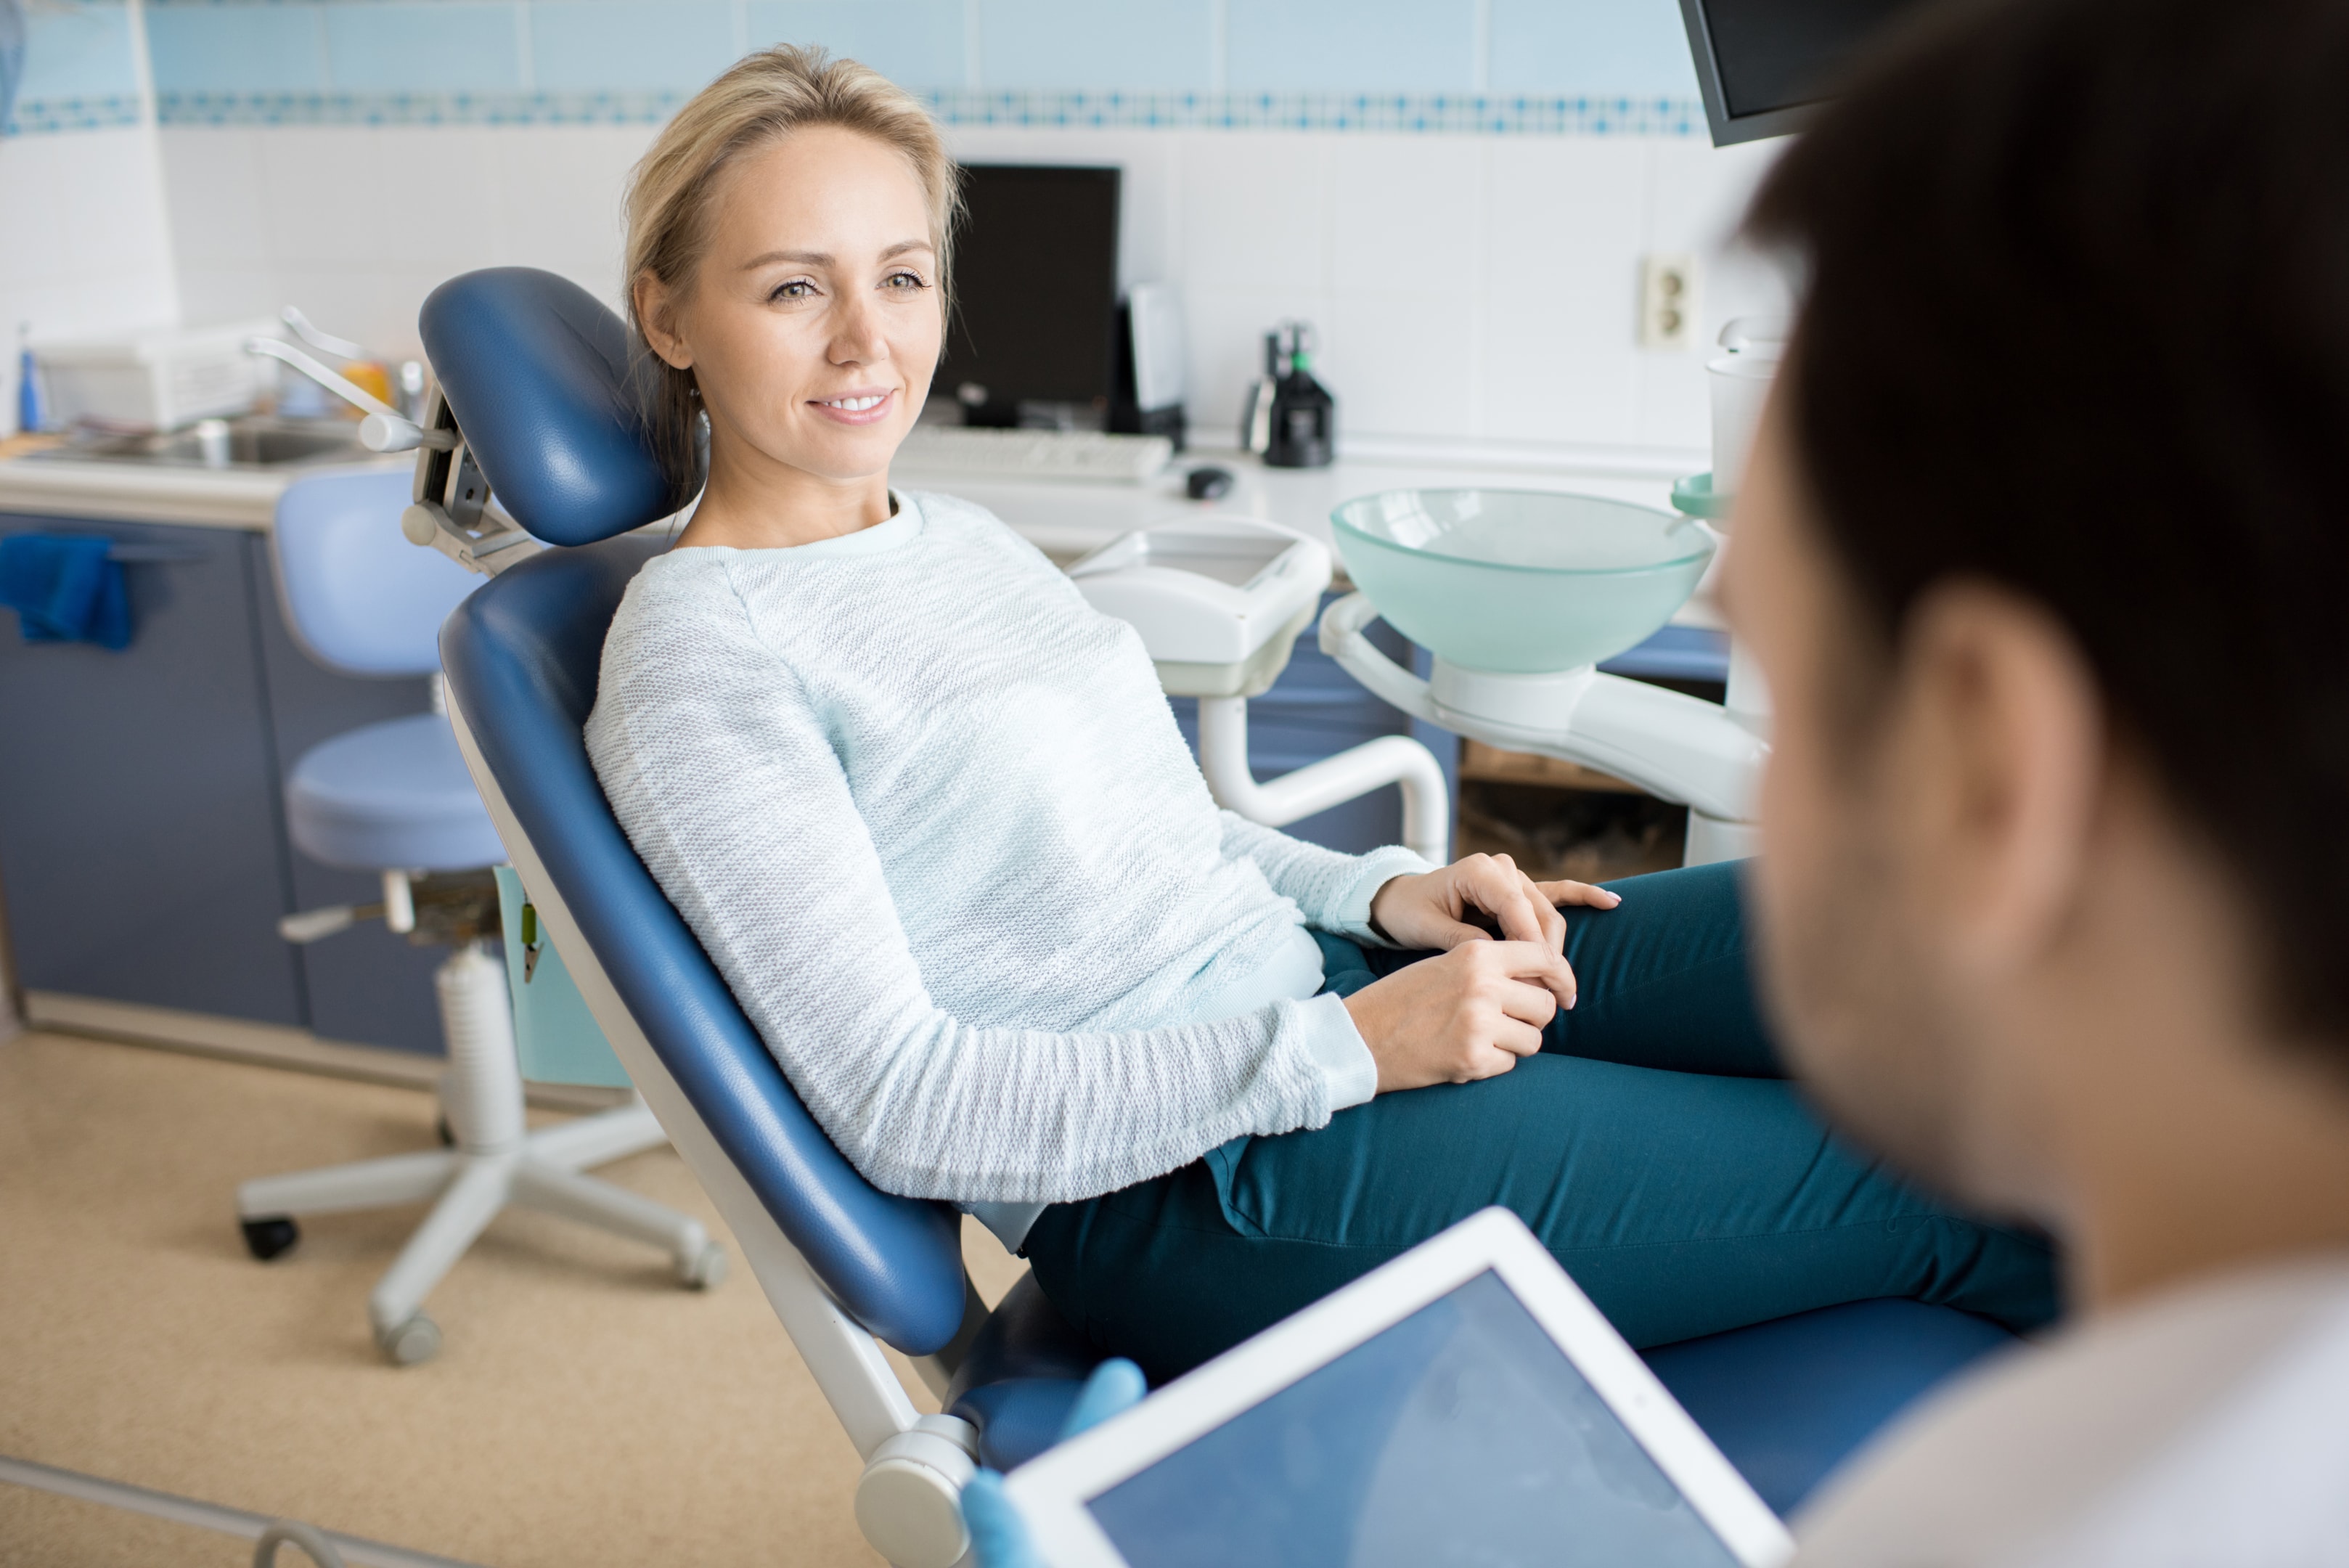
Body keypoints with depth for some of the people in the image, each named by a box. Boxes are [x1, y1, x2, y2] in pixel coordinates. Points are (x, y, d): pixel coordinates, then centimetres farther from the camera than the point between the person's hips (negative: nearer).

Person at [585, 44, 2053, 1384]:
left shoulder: (963, 536, 13)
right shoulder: (695, 652, -12)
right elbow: (899, 1102, -17)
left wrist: (1376, 890, 2)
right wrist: (1344, 1050, -20)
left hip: (1317, 982, 8)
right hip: (1191, 1192, -8)